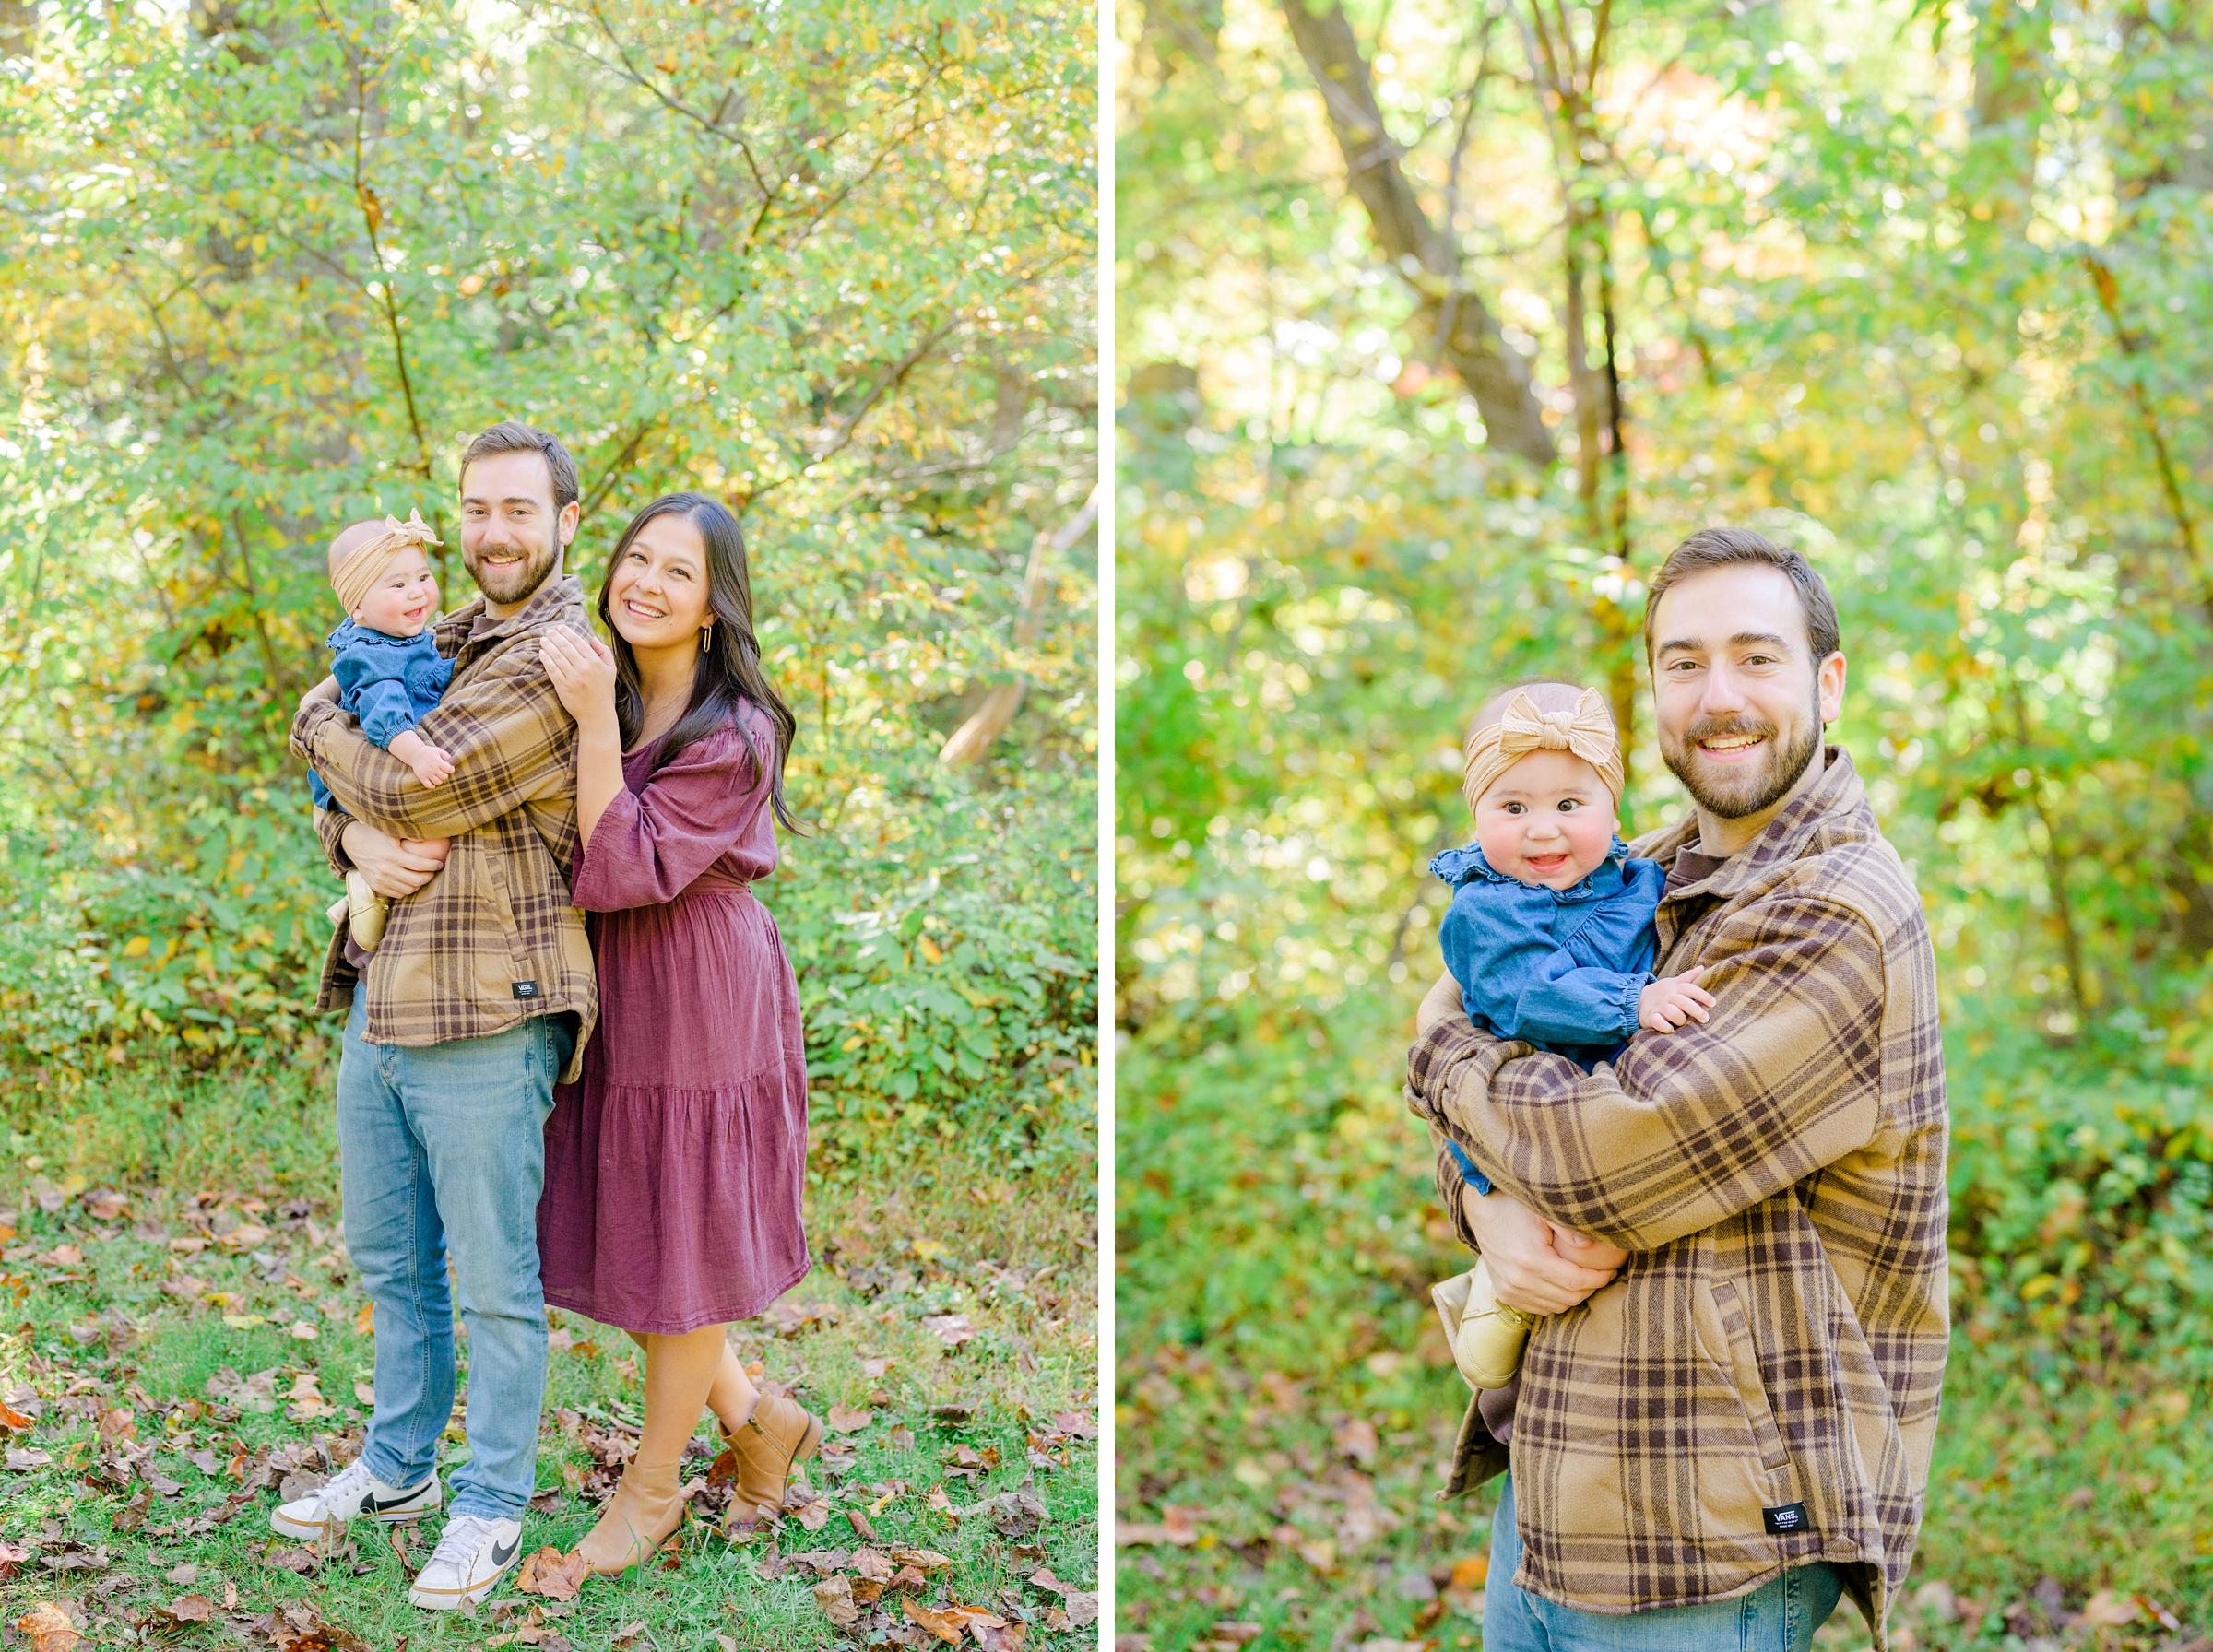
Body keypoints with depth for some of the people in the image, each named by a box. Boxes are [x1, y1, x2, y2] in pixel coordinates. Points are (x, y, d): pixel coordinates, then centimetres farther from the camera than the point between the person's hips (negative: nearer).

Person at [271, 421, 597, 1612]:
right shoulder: (443, 643, 15)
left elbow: (406, 788, -17)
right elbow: (340, 799, 17)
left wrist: (320, 721, 3)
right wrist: (358, 841, -8)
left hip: (484, 1023, -9)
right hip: (380, 1006, 9)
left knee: (493, 1280, 2)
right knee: (389, 1261, 20)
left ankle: (491, 1508, 15)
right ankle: (399, 1465, 35)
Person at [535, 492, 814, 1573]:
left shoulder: (734, 737, -18)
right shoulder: (600, 690, 4)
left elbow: (625, 871, -25)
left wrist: (594, 722, -29)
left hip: (698, 1008, -7)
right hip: (606, 1005, 7)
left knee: (677, 1253, 7)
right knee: (617, 1232, 13)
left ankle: (652, 1489, 27)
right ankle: (757, 1419, 33)